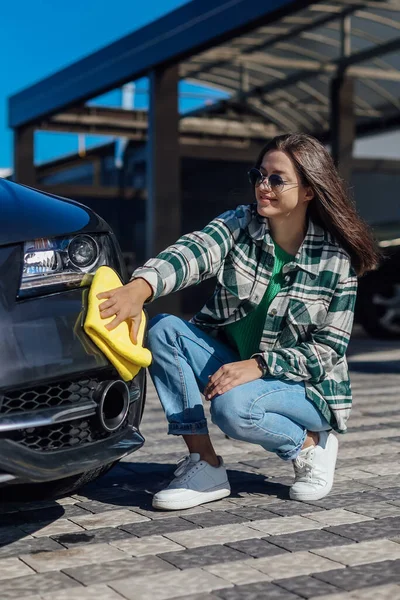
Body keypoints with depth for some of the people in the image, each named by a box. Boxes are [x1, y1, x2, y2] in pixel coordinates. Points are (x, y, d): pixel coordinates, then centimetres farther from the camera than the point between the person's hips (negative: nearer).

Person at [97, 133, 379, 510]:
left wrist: (258, 364, -25)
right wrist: (140, 287, -48)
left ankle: (311, 445, -1)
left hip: (303, 386, -4)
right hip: (230, 363, 4)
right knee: (162, 329, -20)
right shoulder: (239, 224, -6)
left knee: (233, 407, -35)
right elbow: (194, 252, -28)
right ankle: (205, 466, -15)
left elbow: (329, 349, -11)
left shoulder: (336, 259, -12)